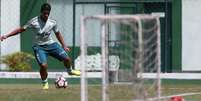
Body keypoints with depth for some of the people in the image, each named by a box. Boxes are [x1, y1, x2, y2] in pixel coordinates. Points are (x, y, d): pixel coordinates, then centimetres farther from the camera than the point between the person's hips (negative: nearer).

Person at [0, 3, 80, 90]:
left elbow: (57, 34, 14)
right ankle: (45, 83, 2)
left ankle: (70, 71, 28)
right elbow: (21, 29, -7)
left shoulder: (53, 22, -3)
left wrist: (64, 46, 15)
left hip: (50, 44, 3)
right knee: (43, 65, -25)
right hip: (39, 46, -3)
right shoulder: (34, 22, -14)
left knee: (66, 58, -8)